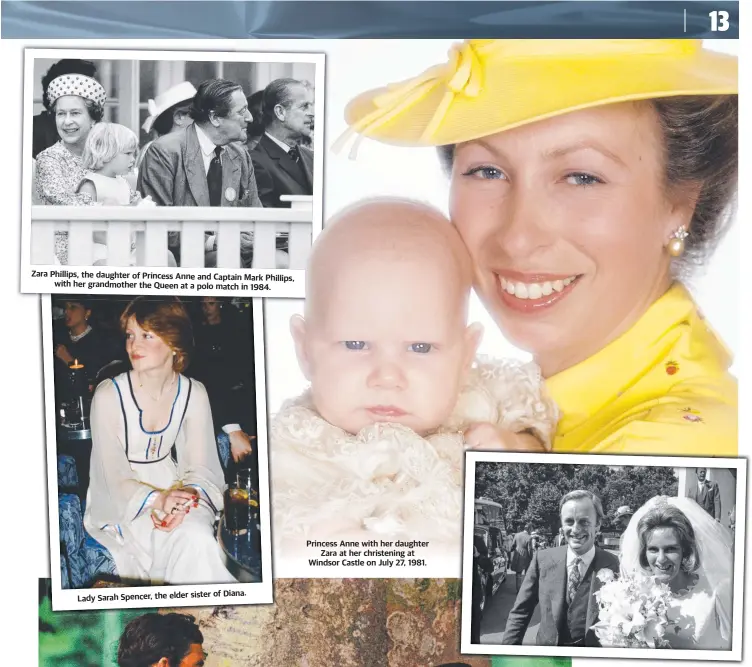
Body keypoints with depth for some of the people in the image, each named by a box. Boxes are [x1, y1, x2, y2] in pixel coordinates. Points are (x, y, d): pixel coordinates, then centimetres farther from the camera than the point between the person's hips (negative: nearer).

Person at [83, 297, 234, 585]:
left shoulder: (193, 393, -7)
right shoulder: (109, 395, -16)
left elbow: (200, 466, -5)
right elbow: (114, 476, -15)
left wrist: (181, 500, -27)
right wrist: (158, 500, -31)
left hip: (173, 488, 3)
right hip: (122, 499, -3)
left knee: (198, 537, -28)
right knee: (190, 540, -29)